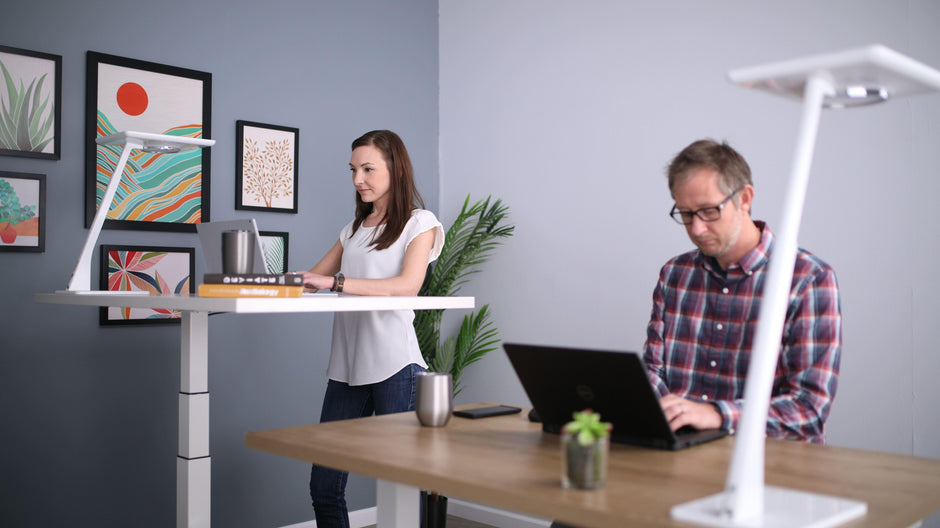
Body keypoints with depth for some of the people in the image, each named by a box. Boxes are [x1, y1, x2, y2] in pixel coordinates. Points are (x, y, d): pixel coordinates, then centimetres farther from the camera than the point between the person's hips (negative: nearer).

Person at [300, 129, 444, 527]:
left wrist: (336, 281, -24)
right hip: (347, 366, 6)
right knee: (324, 487, 6)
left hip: (395, 365, -6)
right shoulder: (355, 228, 20)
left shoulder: (420, 223, 0)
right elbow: (312, 279, 20)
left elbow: (407, 285, -17)